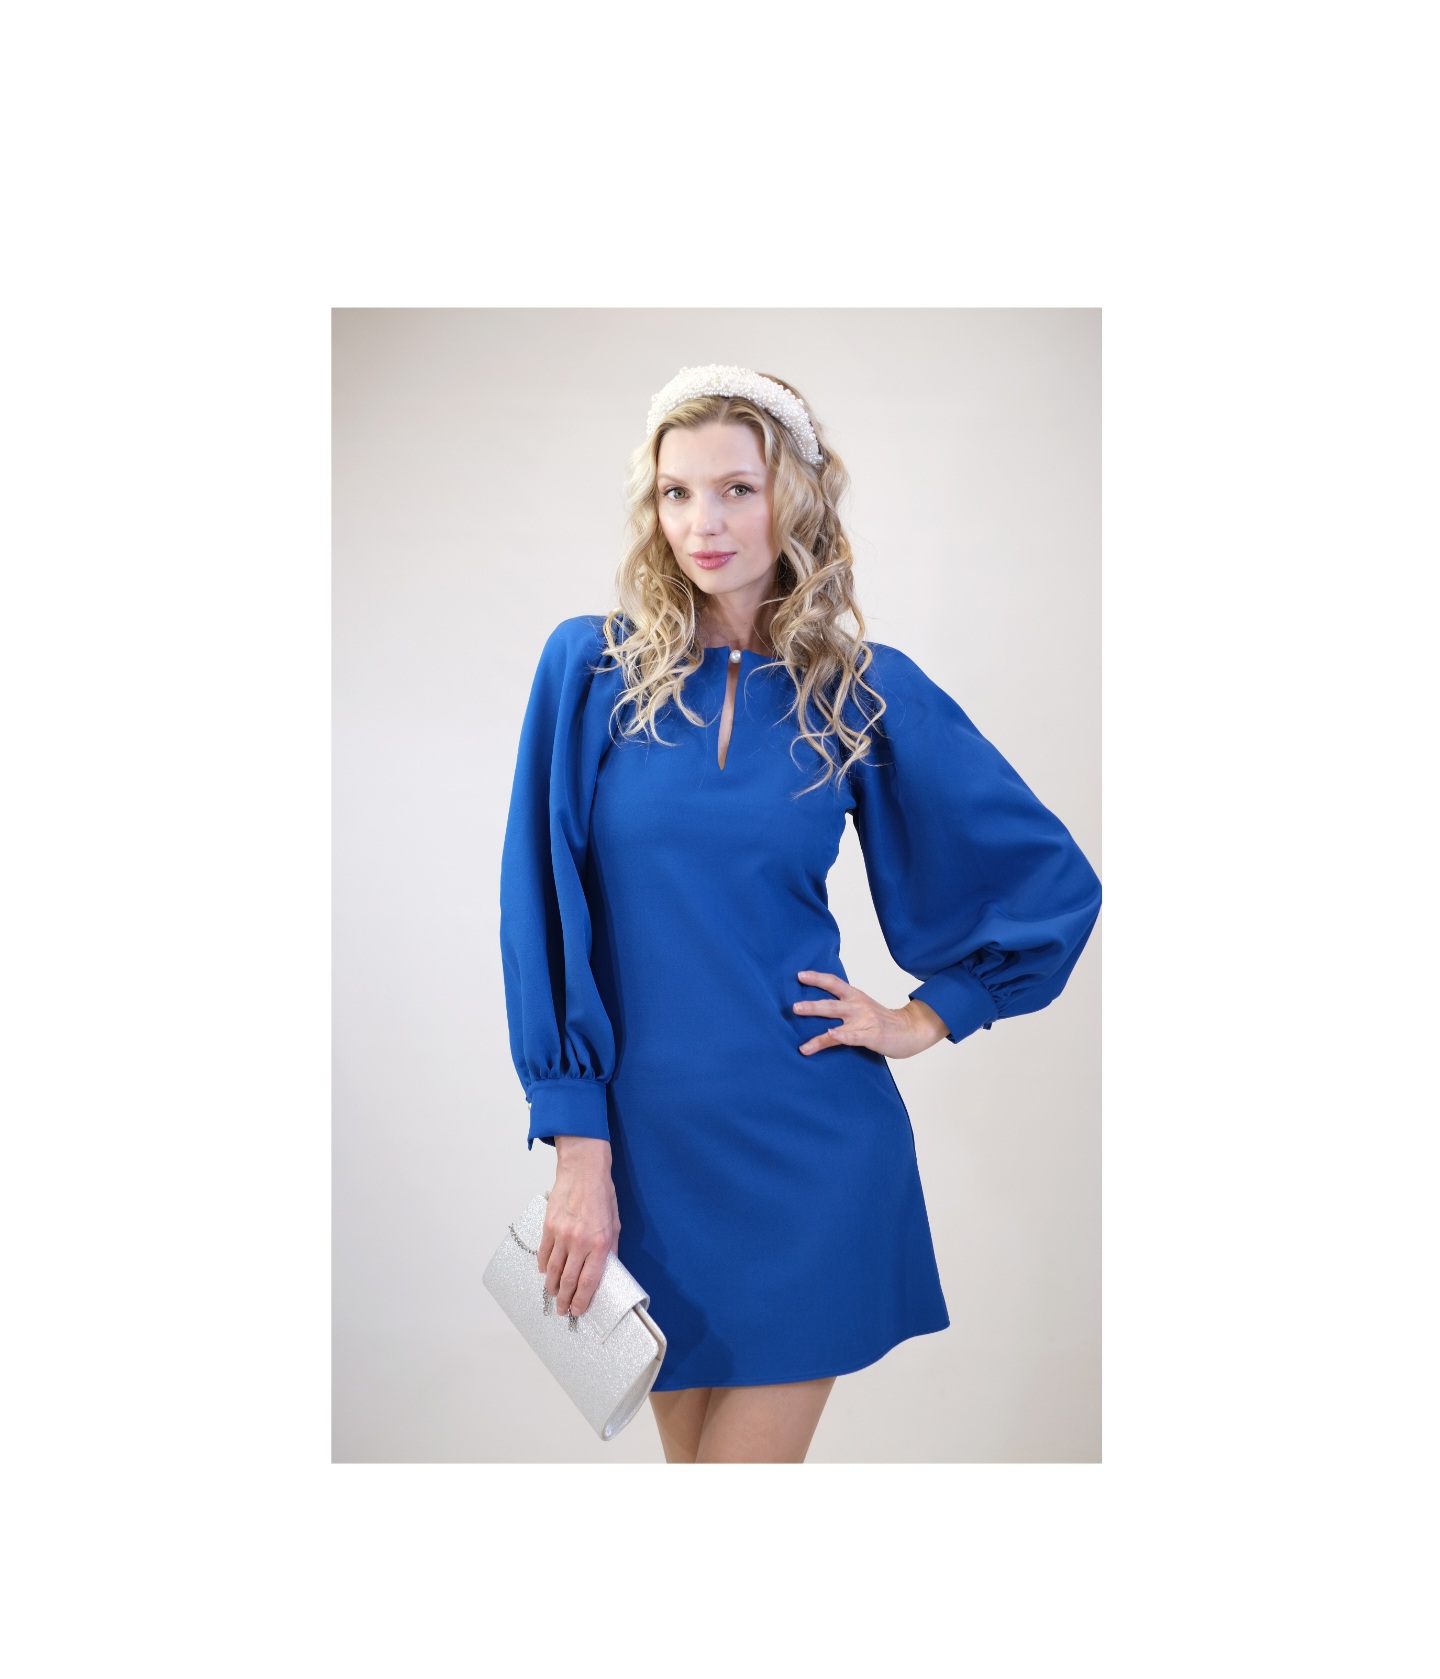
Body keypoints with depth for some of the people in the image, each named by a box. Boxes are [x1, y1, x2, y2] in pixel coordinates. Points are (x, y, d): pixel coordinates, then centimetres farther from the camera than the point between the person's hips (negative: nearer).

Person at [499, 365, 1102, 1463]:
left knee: (746, 1457, 3)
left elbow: (1055, 880, 7)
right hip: (646, 1143, 1)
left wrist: (926, 1018, 1)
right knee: (688, 1450, 15)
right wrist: (578, 1146, -8)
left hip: (810, 1149, -1)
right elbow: (544, 909, -4)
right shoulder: (591, 668, -2)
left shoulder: (867, 691, -1)